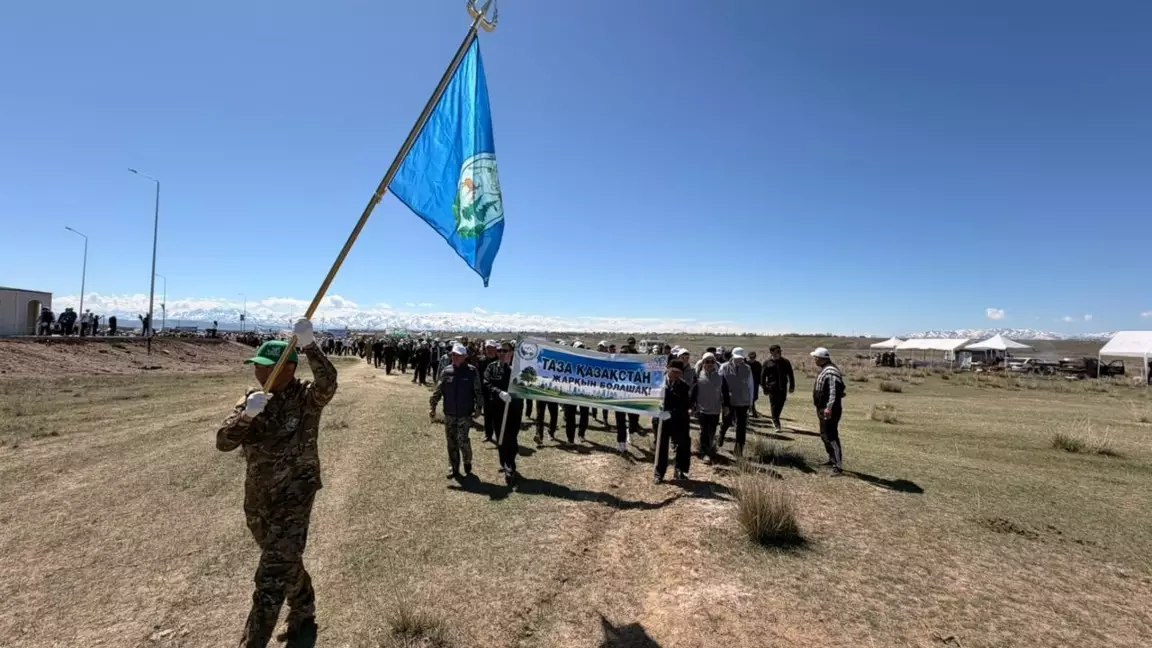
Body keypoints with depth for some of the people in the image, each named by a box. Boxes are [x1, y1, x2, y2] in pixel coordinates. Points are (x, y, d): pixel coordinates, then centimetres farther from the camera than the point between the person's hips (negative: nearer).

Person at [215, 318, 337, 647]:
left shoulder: (306, 397, -15)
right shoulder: (251, 401, 0)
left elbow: (328, 384, -38)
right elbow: (223, 441, -10)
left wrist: (309, 346, -48)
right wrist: (246, 415, -29)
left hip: (295, 495, -6)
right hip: (257, 498, 6)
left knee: (273, 574, -8)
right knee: (286, 562, 23)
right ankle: (303, 618, 44)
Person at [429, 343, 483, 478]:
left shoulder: (471, 371, -6)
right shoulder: (446, 371, 1)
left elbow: (478, 392, -4)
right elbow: (437, 391, 3)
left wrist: (478, 408, -9)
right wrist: (433, 407, -1)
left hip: (465, 414, -3)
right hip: (449, 414, 3)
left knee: (462, 440, -9)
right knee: (451, 442, 10)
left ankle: (467, 462, 19)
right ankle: (453, 469, 23)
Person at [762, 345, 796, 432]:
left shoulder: (785, 362, 7)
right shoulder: (767, 363, 0)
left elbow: (790, 375, 10)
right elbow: (763, 377, 2)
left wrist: (792, 386, 4)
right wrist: (765, 388, -2)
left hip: (783, 388, 2)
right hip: (772, 388, -2)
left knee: (780, 405, 8)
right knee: (774, 405, -3)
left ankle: (775, 419, 31)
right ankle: (776, 424, 2)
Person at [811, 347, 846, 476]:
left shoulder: (830, 372, -21)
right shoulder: (824, 370, 13)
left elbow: (833, 391, -31)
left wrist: (829, 407, -38)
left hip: (829, 410, -11)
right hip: (823, 409, 11)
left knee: (831, 437, -10)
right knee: (824, 435, 20)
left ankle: (838, 466, -8)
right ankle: (832, 459, 33)